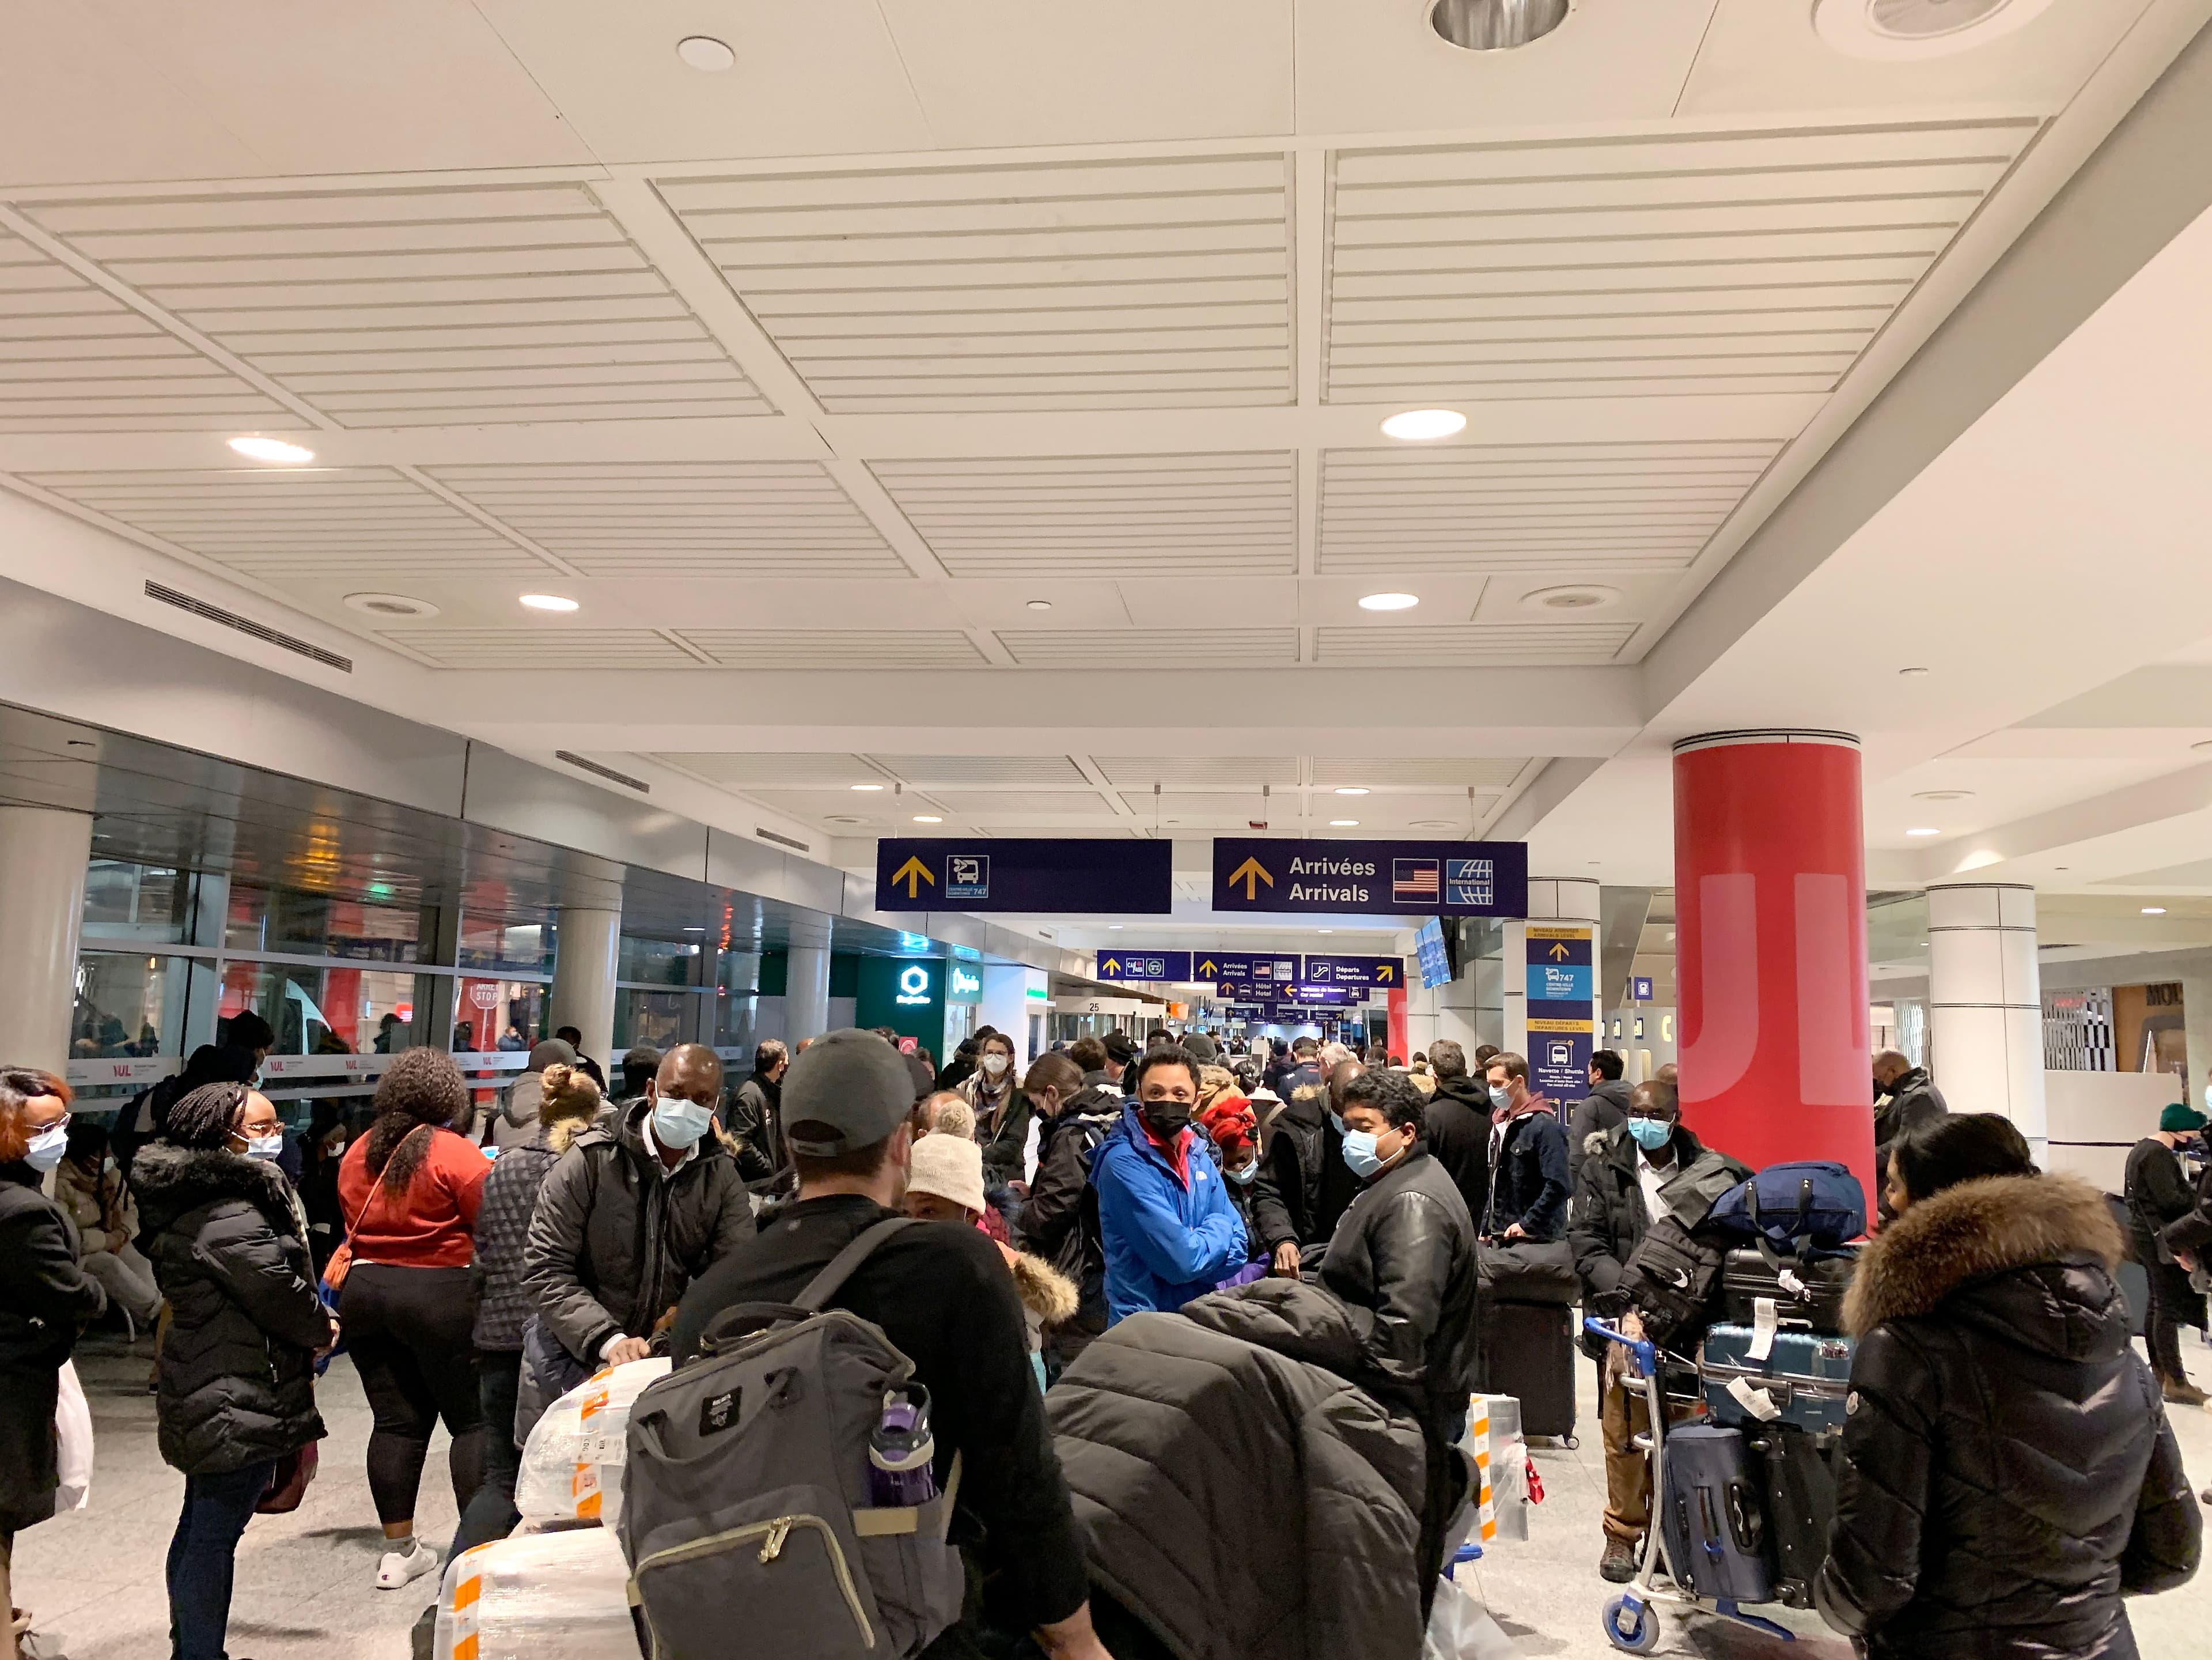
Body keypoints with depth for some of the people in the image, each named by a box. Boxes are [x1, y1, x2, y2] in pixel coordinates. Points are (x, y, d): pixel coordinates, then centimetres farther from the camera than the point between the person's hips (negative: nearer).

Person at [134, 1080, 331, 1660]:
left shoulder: (198, 1200, 11)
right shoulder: (229, 1217, -23)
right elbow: (279, 1292, -20)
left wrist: (306, 1330, 9)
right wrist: (322, 1330, -1)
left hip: (205, 1393, 11)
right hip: (240, 1401, -11)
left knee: (200, 1527, 20)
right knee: (216, 1534, -4)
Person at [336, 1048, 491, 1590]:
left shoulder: (357, 1153, 7)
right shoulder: (457, 1154, -12)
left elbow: (354, 1225, 18)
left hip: (365, 1294, 6)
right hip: (441, 1297, -6)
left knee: (396, 1420, 12)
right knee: (474, 1420, 3)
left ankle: (398, 1549, 17)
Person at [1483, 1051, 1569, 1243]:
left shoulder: (1545, 1125, -13)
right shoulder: (1500, 1124, 13)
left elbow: (1557, 1186, -20)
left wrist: (1527, 1225, -19)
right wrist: (1487, 1228, 14)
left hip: (1537, 1240, -7)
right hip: (1500, 1237, 7)